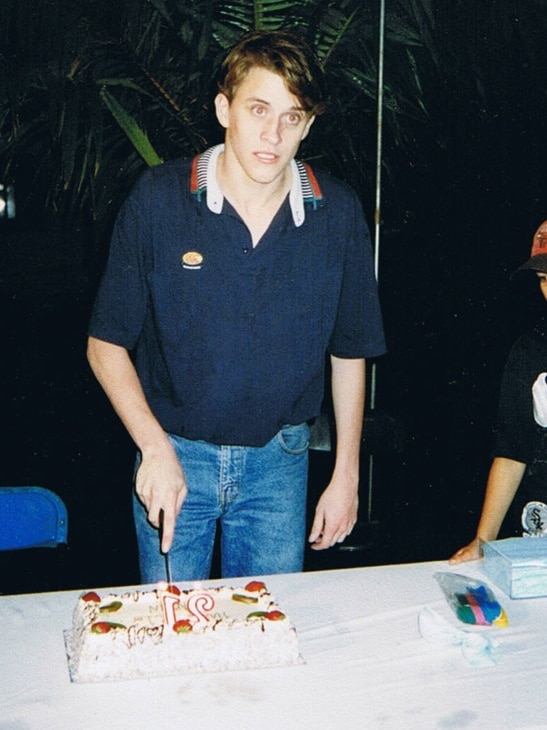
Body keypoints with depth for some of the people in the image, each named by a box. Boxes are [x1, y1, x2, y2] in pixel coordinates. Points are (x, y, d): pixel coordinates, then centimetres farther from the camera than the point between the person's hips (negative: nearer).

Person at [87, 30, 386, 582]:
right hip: (175, 453, -1)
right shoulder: (157, 199, -13)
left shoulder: (338, 214, -7)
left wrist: (346, 475, 5)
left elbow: (349, 351, 3)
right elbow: (106, 344, -7)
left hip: (278, 460, 2)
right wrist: (156, 449, -18)